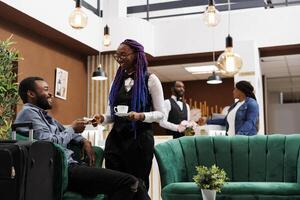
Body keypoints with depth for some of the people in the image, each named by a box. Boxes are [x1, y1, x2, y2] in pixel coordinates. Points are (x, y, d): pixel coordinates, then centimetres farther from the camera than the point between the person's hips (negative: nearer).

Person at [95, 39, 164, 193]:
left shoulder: (150, 80, -2)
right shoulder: (117, 81, 12)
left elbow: (160, 113, -5)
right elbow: (111, 114, 12)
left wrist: (141, 116, -22)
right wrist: (102, 118, -10)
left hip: (140, 139, -4)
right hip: (116, 138, 4)